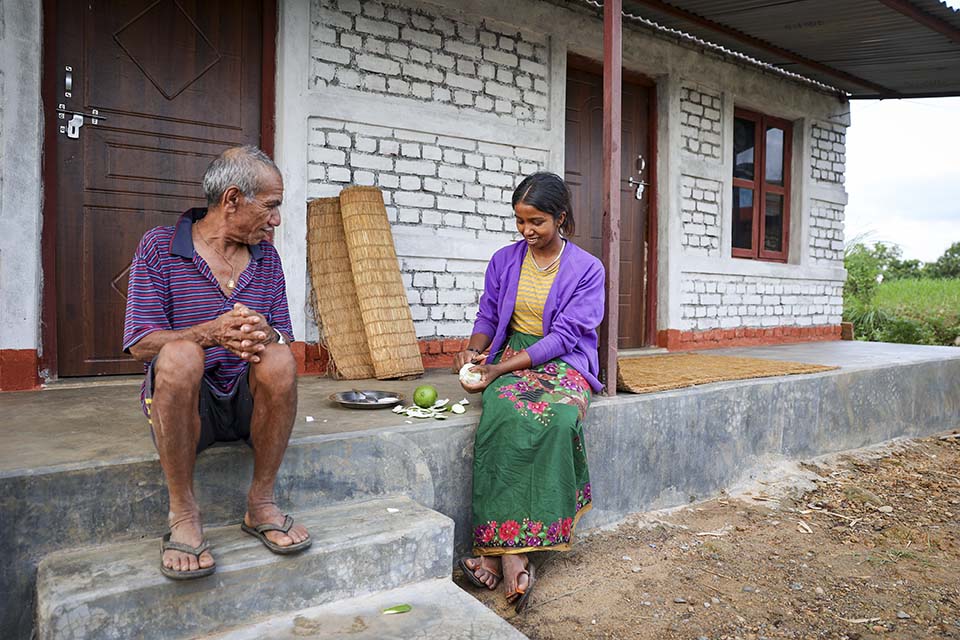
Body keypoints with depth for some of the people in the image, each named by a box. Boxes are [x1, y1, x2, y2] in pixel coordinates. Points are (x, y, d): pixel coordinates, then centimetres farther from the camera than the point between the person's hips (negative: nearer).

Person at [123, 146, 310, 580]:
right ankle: (183, 513, -20)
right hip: (182, 405, -2)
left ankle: (261, 503, -14)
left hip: (247, 402, 3)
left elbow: (284, 338, 5)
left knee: (279, 360, -29)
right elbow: (141, 345, -8)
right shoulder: (159, 246, -1)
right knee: (180, 354, -34)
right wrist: (211, 333, -27)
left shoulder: (267, 257, 10)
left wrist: (266, 337, -21)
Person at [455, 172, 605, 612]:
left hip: (563, 361, -2)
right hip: (511, 355, 2)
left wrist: (499, 368, -19)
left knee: (559, 418, -36)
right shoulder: (504, 261, 10)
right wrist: (473, 349, -9)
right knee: (506, 415, -33)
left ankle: (499, 548, -29)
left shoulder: (587, 269, -2)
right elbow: (488, 317, 15)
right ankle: (514, 556, -30)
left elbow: (564, 336, -11)